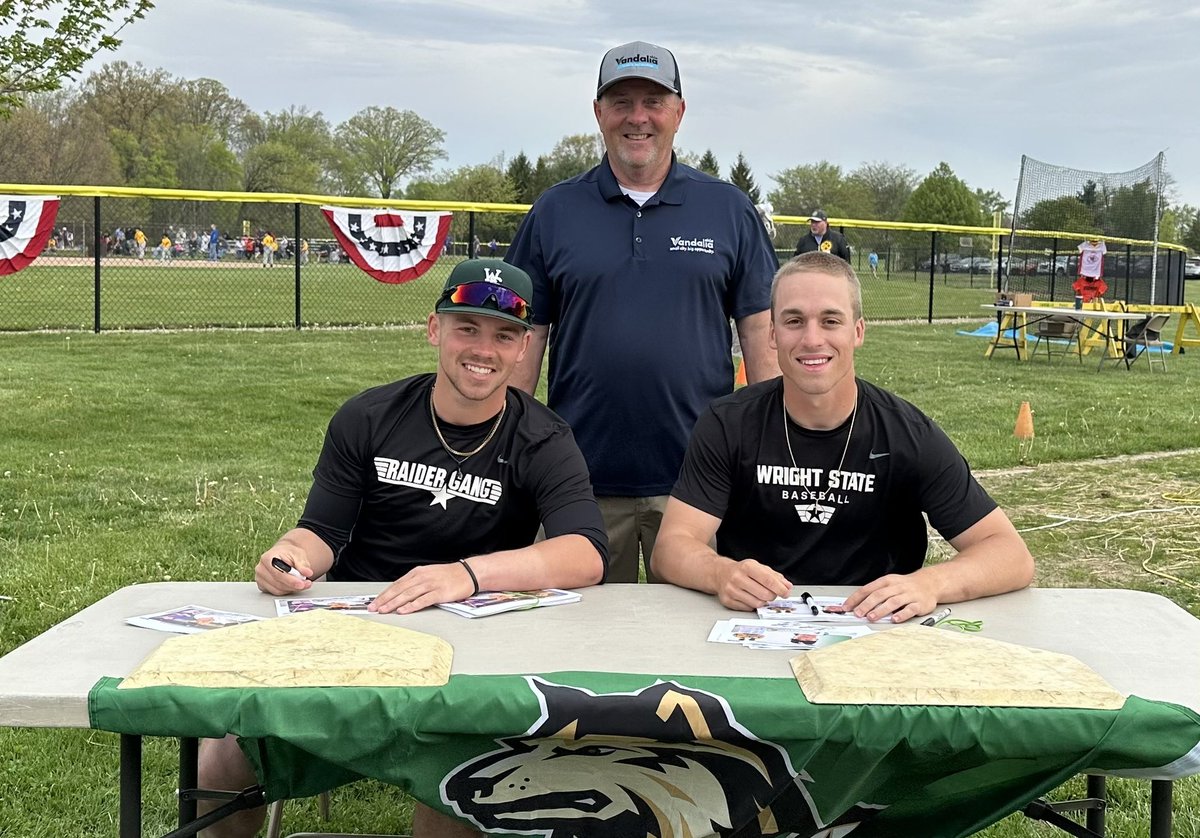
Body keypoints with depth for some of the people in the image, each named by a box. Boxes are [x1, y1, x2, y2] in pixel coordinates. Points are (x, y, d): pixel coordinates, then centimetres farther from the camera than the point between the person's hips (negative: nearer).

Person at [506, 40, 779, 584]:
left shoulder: (729, 210, 5)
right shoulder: (553, 212, 6)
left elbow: (761, 333, 4)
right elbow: (525, 336, 5)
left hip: (699, 478, 0)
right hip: (582, 481, 1)